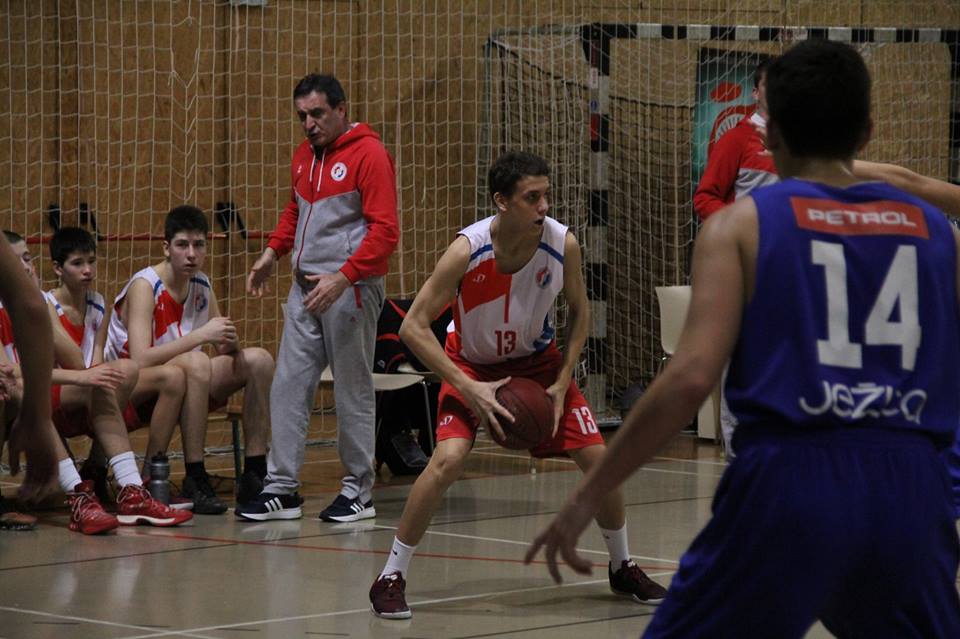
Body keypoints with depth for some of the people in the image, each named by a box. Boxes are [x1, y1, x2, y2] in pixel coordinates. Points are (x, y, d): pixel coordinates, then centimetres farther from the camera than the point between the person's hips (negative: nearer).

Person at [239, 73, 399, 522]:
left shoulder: (368, 154, -10)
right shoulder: (304, 156, 14)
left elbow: (385, 230, -15)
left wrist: (343, 278, -23)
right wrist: (273, 252, 13)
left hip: (351, 288, -7)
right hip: (306, 285, 8)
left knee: (353, 392, 0)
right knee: (288, 386, 4)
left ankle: (358, 492, 9)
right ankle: (281, 489, 7)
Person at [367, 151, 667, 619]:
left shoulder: (562, 244, -21)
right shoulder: (467, 250, -30)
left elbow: (579, 311, -2)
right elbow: (413, 327, -25)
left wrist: (561, 384, -11)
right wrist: (469, 389, -29)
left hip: (537, 361, 3)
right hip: (472, 364, -3)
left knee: (598, 457, -3)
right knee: (448, 458, -25)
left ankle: (622, 568, 22)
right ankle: (391, 578, -11)